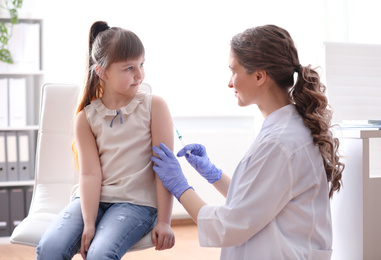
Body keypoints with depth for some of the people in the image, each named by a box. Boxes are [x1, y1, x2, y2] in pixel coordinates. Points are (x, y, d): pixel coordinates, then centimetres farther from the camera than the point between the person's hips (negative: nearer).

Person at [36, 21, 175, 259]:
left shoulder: (154, 106, -2)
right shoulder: (86, 117, 4)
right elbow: (90, 174, -5)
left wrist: (164, 222, -10)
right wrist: (89, 224, -17)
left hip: (136, 202, -2)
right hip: (92, 198, 3)